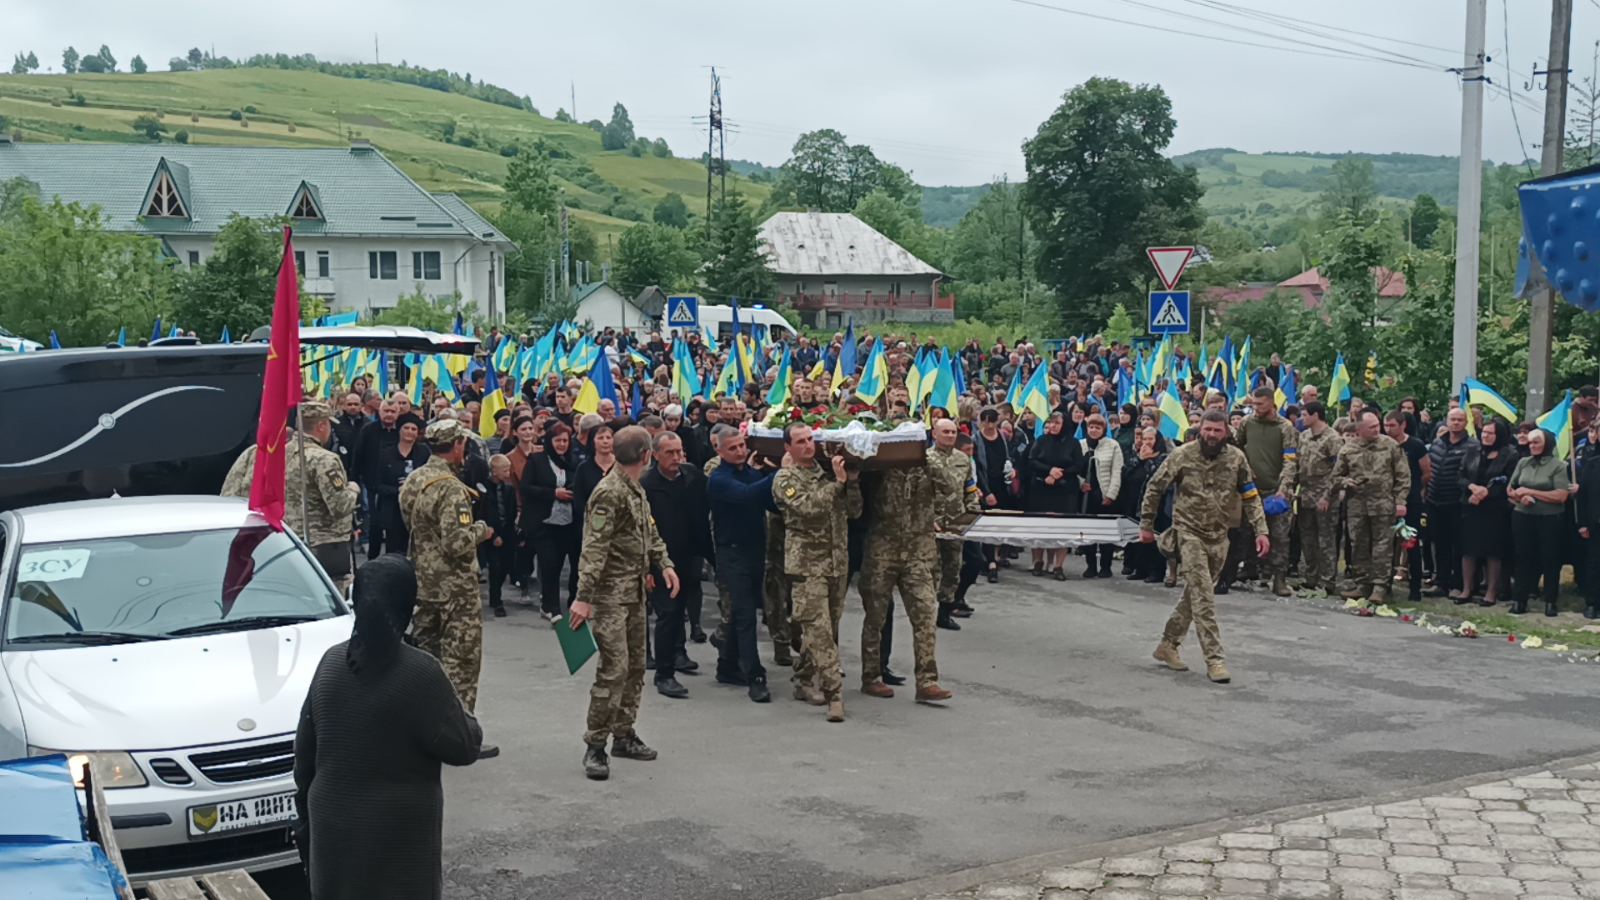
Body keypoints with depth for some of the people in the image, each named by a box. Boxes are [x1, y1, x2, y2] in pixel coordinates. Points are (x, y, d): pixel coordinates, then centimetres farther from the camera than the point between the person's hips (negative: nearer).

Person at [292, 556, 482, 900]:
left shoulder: (331, 662, -2)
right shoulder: (420, 673, -19)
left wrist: (305, 810, 17)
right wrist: (457, 711, 5)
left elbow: (305, 747, 6)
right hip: (399, 830, -5)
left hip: (333, 822, 5)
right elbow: (463, 747, -14)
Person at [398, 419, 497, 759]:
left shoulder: (412, 481, 7)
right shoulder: (450, 489, -21)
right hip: (454, 588, -9)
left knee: (426, 654, 17)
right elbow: (458, 543, -26)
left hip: (422, 581, 9)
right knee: (461, 661, -1)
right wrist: (480, 530, -7)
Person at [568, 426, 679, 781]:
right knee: (614, 668, -11)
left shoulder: (636, 489, 12)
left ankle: (623, 734, 25)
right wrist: (584, 597, -26)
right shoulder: (609, 492, -18)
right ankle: (595, 746, -4)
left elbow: (649, 532, 25)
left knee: (635, 666, 14)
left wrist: (664, 563, 14)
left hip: (636, 591, 10)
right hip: (612, 592, -10)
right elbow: (593, 548, -23)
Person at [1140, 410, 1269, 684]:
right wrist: (1146, 525, 4)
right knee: (1202, 596, -11)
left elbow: (1250, 496, 4)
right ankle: (1214, 659, -12)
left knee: (1195, 594, 12)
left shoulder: (1236, 458, -2)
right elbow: (1154, 487, 0)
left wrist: (1261, 531, -5)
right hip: (1189, 532, -4)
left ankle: (1168, 645, 27)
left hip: (1219, 536, 4)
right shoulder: (1182, 455, -9)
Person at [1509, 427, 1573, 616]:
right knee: (1524, 558, 6)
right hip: (1523, 518, 3)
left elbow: (1561, 496, -12)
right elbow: (1510, 489, 12)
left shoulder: (1558, 465, -4)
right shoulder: (1523, 462, 8)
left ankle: (1550, 601, 11)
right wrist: (1520, 497, -11)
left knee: (1550, 559, 2)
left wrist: (1530, 491, -12)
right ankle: (1521, 599, 13)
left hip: (1550, 520, -3)